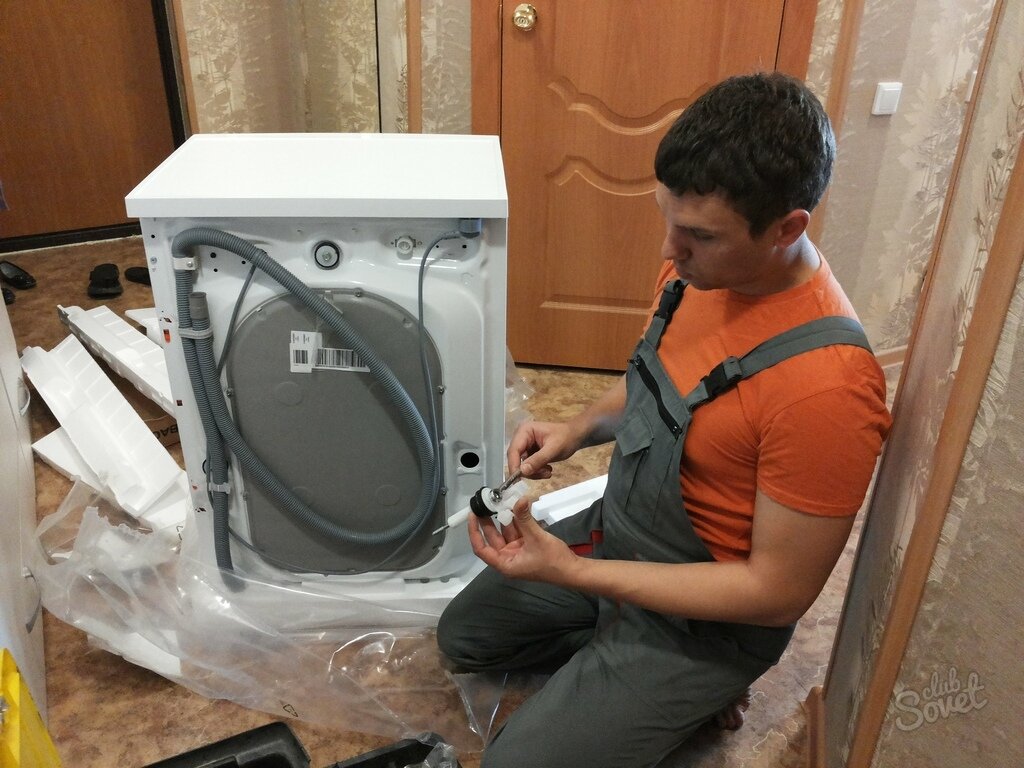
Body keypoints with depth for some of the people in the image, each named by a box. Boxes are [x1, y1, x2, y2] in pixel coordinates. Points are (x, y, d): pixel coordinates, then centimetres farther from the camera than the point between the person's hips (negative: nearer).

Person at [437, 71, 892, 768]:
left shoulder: (825, 385, -35)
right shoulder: (701, 262, -10)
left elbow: (779, 593, -26)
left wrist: (571, 573, -27)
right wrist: (580, 428, -11)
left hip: (702, 618, -7)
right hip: (615, 529, 8)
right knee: (463, 635, 19)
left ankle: (691, 693, 11)